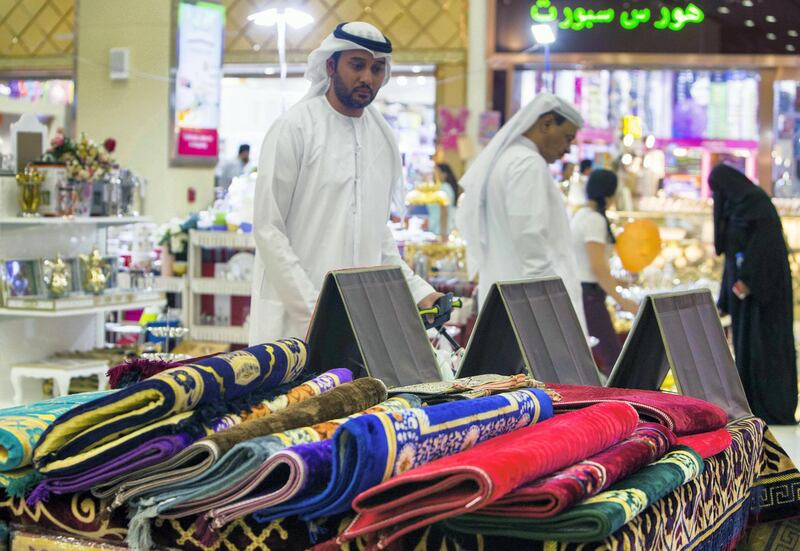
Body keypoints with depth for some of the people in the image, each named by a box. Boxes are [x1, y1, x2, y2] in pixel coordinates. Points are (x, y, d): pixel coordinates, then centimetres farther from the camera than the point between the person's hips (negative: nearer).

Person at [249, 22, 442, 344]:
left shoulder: (383, 139, 12)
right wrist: (311, 310, -17)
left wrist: (418, 291, 5)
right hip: (295, 317, -5)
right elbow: (268, 230, -9)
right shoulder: (293, 129, -5)